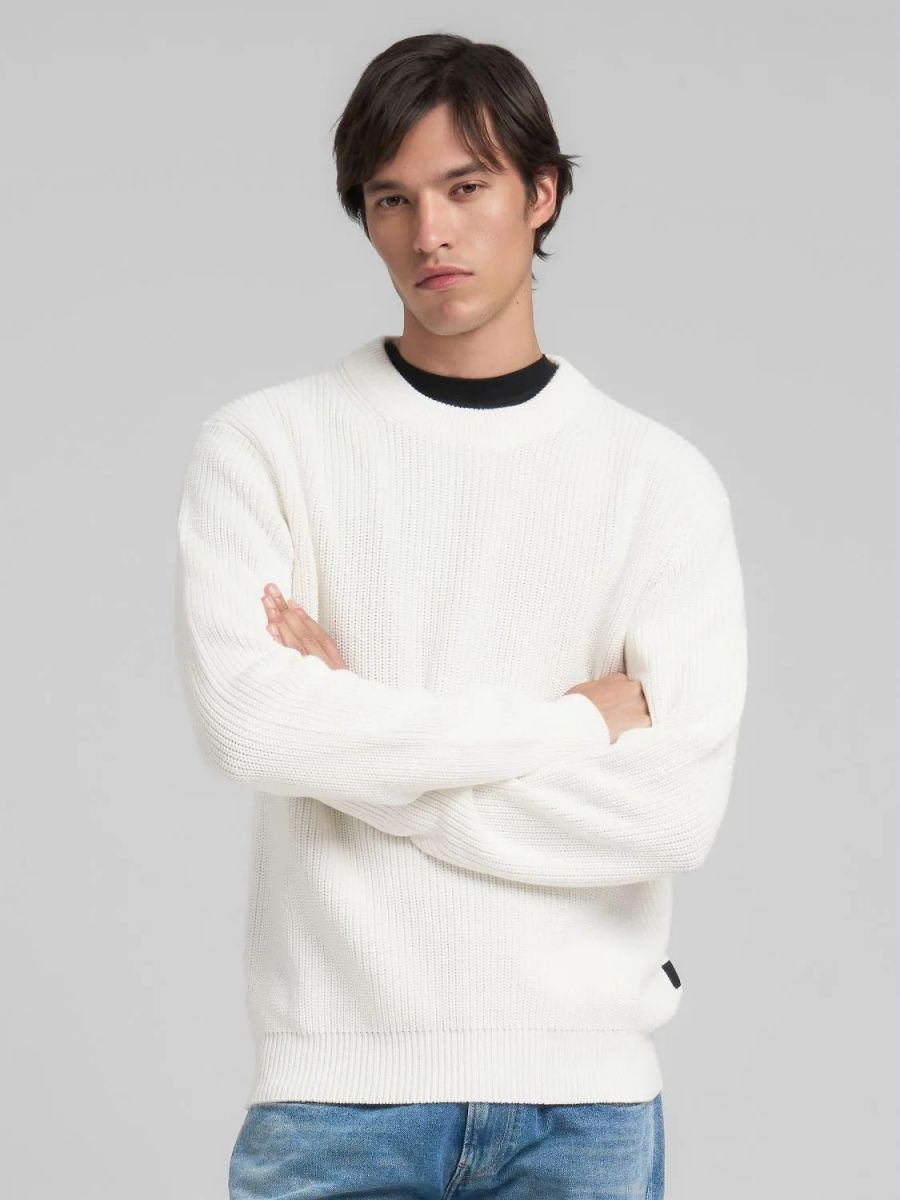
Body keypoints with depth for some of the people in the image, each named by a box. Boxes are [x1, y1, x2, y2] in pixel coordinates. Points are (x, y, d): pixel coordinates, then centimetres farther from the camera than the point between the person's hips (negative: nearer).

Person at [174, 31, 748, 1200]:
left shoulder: (663, 480, 0)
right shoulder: (266, 443, 1)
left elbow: (676, 809, -10)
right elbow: (247, 718, -15)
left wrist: (356, 727, -10)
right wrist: (568, 721, -12)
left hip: (586, 1089, 1)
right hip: (336, 1081, 0)